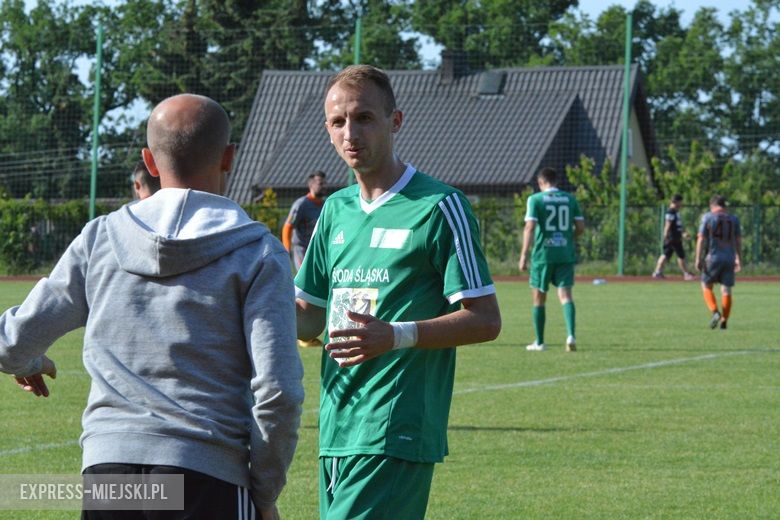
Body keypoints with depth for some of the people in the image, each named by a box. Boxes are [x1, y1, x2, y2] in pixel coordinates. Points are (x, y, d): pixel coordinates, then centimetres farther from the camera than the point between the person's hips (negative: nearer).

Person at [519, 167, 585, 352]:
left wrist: (524, 254, -13)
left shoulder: (535, 199, -4)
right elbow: (580, 227, 7)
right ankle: (570, 335, -24)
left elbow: (530, 227, -12)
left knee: (539, 298, 11)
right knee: (565, 295, -2)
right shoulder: (570, 199, 7)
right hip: (565, 254, 2)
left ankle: (539, 342, 17)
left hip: (543, 253, -2)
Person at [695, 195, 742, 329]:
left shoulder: (708, 217, -1)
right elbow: (738, 241, 9)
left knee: (706, 286, 9)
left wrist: (698, 259, -4)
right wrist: (739, 259, 15)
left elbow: (701, 239, -6)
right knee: (726, 290, 6)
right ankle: (724, 320, 4)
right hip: (730, 258, 3)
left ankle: (715, 312, -11)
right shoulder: (733, 219, 8)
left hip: (713, 257, -3)